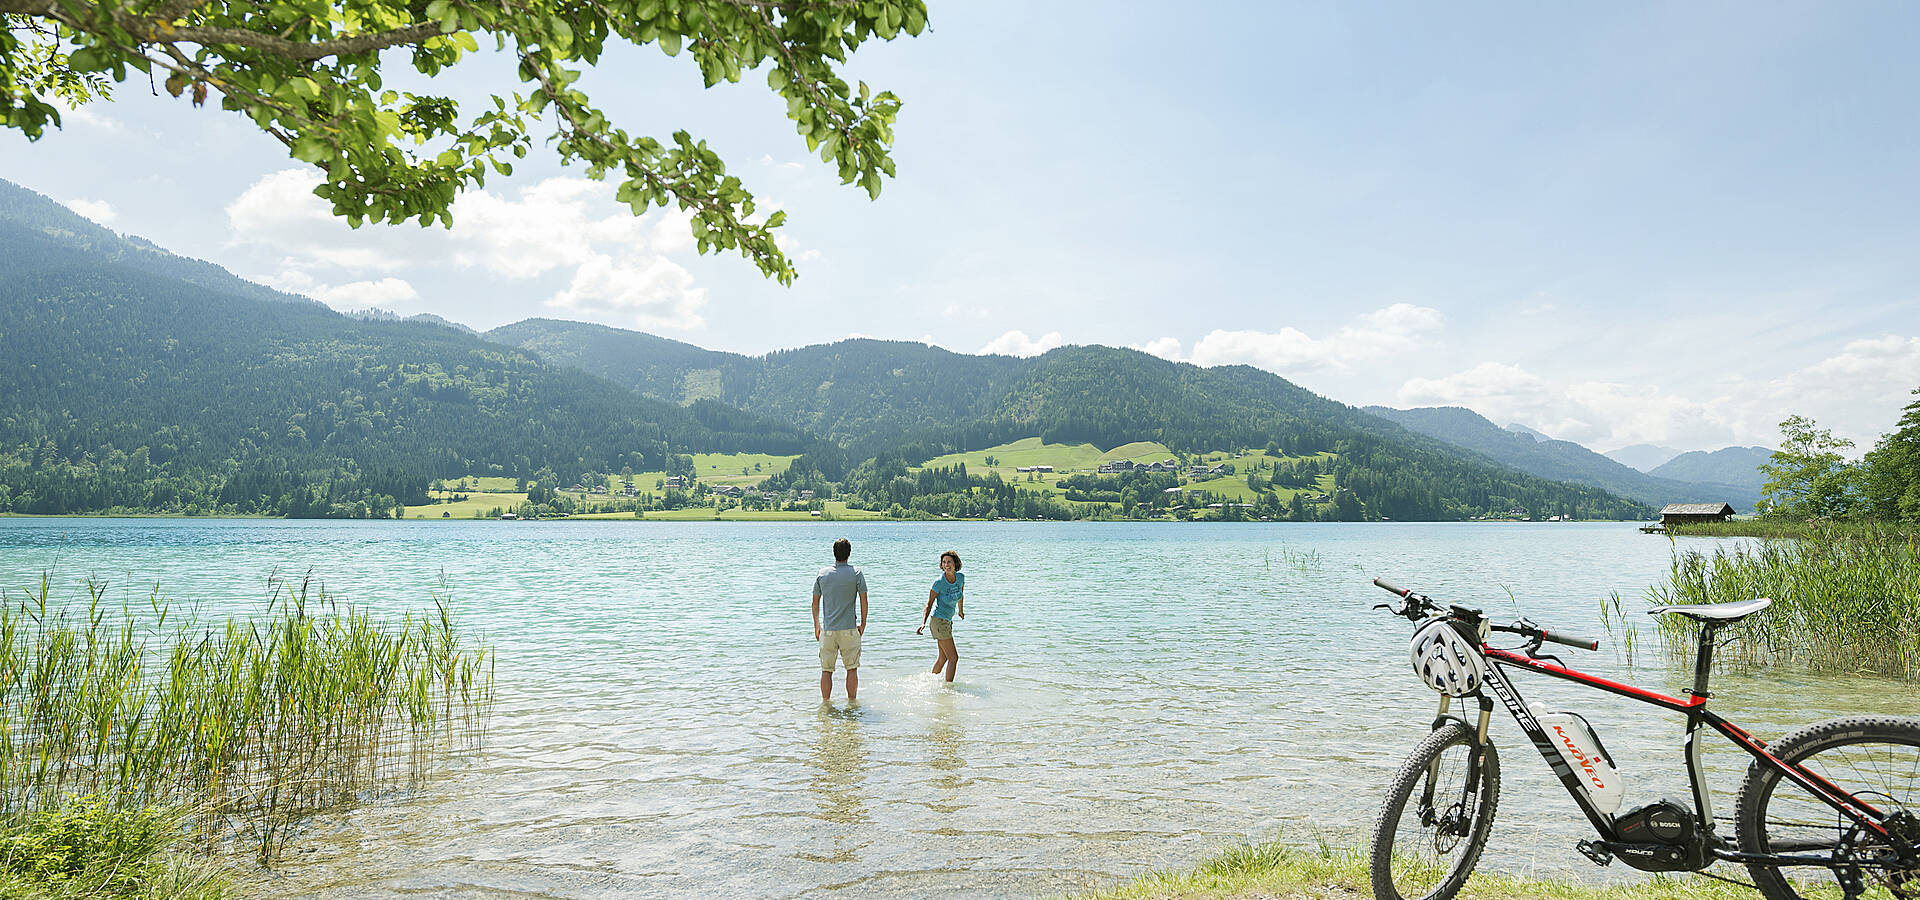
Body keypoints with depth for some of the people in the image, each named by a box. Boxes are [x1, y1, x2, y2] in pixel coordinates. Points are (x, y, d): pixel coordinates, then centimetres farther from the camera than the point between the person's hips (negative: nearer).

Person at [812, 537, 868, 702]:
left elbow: (815, 602, 6)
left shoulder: (822, 574, 2)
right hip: (849, 628, -2)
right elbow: (864, 600, -4)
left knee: (826, 670, 10)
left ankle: (825, 702, 15)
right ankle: (851, 702, 13)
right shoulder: (856, 573, -5)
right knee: (852, 668, 9)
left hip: (827, 629, 2)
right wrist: (863, 623, 8)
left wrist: (816, 626, 16)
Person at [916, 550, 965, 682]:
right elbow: (929, 604, -13)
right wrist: (923, 623, -24)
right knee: (953, 657, -9)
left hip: (947, 621, 7)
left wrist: (961, 610, 33)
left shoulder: (961, 577, -3)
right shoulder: (939, 582, -19)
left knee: (943, 657, 20)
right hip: (939, 620, -7)